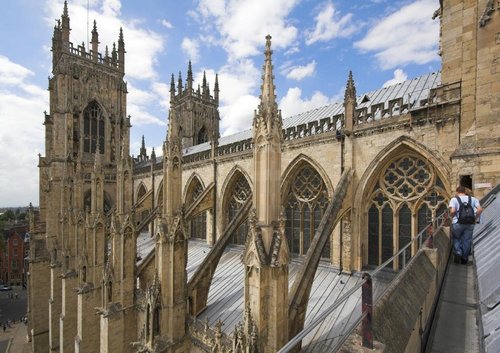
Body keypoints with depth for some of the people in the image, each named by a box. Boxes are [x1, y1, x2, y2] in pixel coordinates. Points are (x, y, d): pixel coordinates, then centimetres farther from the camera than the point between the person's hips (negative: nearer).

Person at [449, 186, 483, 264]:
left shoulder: (454, 199, -3)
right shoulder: (473, 199, 8)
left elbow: (452, 211, -16)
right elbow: (480, 209, -4)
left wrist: (452, 216, 4)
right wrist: (475, 219, 7)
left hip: (457, 223, -3)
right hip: (470, 223, 3)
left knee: (456, 238, 18)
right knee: (467, 240, 13)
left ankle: (458, 252, 0)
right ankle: (464, 258, 22)